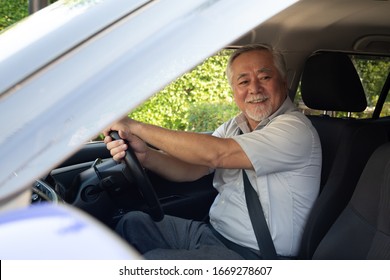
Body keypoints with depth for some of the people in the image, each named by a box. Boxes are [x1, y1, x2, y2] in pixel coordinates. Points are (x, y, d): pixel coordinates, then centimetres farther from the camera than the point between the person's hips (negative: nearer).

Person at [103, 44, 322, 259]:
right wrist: (145, 156, -21)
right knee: (132, 224, 2)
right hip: (213, 231, 8)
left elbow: (216, 154, -28)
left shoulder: (295, 129, -18)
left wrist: (136, 127, -23)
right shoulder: (234, 127, 9)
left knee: (154, 260, -23)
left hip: (252, 254, -8)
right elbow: (192, 169, 1)